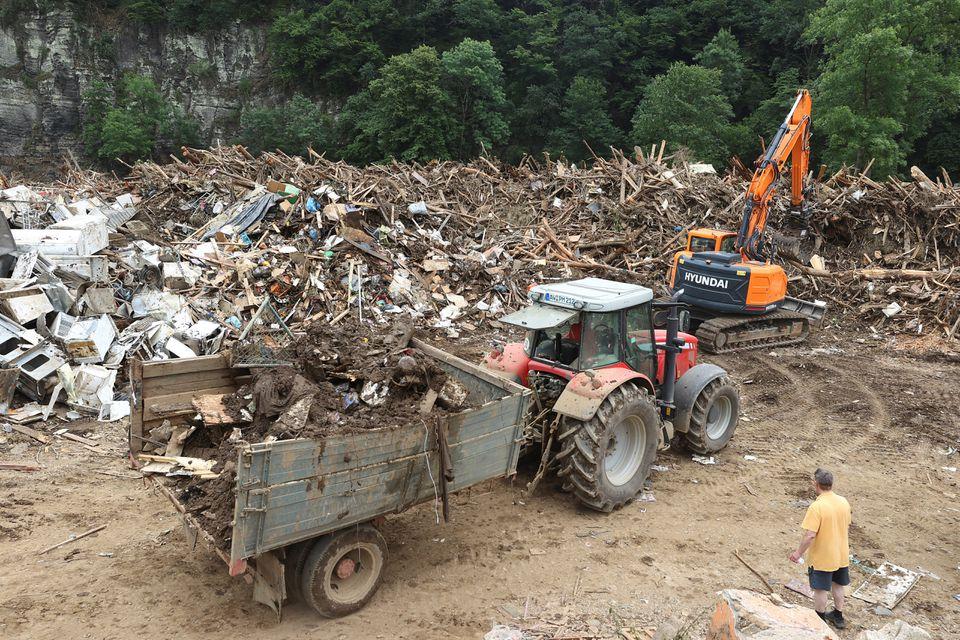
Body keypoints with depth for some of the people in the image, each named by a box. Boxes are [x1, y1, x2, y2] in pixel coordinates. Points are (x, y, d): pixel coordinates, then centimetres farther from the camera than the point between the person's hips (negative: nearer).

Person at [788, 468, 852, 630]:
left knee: (820, 589, 12)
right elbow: (847, 527, 8)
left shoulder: (816, 507, -27)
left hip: (822, 557, -6)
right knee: (838, 585, 24)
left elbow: (810, 535, -27)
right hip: (841, 555, 6)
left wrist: (799, 553, -14)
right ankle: (838, 616, 39)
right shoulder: (844, 502, -6)